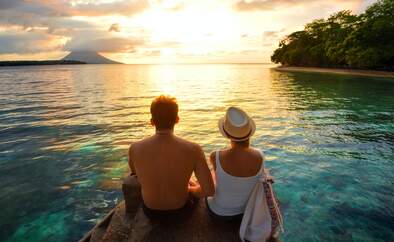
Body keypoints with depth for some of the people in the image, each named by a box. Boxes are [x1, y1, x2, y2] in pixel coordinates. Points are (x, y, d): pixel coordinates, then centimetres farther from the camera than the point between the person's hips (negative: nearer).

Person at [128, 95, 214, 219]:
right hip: (180, 209, -1)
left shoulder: (135, 148, -22)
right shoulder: (193, 149, -28)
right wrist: (191, 189, -3)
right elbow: (210, 190, -25)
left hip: (150, 210, 2)